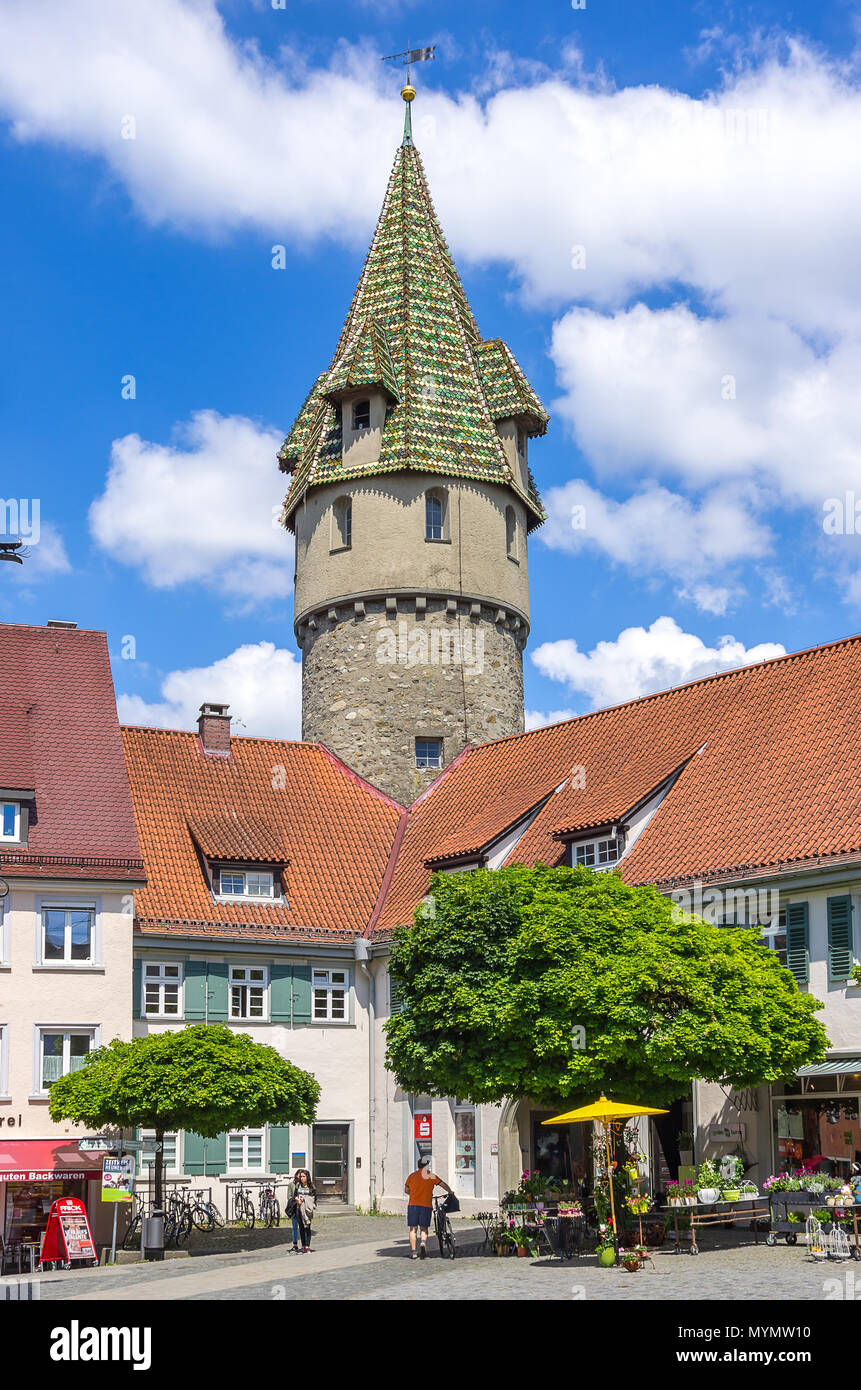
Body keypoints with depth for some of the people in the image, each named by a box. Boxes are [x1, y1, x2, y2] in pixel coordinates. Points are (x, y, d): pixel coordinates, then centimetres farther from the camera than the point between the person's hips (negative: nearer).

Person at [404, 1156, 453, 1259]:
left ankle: (413, 1251, 5)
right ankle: (423, 1242, -18)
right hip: (426, 1206, -1)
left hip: (413, 1205, 1)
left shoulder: (412, 1176, 8)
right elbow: (444, 1184, 7)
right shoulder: (431, 1176, 4)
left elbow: (406, 1190, 15)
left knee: (413, 1228, 8)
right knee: (424, 1228, 9)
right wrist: (450, 1192, 25)